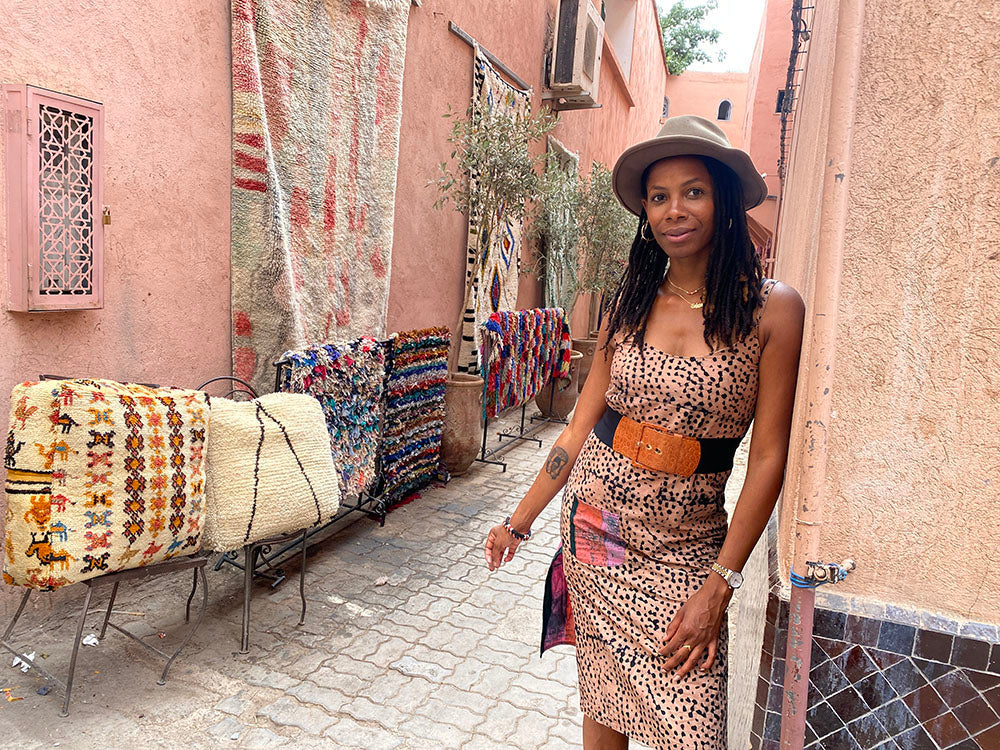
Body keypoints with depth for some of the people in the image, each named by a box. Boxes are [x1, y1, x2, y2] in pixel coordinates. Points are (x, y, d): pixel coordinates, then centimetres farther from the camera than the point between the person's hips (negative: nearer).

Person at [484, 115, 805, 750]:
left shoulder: (771, 309, -8)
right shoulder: (629, 305, 2)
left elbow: (769, 458, -8)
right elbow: (581, 426, 5)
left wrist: (720, 585, -11)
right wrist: (521, 520, 7)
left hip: (684, 551, -2)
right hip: (596, 526, 3)